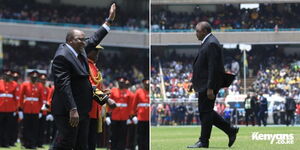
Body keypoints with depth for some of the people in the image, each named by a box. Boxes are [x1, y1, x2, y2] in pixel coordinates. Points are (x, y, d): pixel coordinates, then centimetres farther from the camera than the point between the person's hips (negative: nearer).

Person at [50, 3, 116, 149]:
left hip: (82, 109, 10)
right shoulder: (62, 56, -16)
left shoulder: (80, 51, 12)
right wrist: (72, 110, -27)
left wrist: (109, 20, 31)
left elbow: (94, 39, 29)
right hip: (68, 111, -10)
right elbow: (63, 85, -22)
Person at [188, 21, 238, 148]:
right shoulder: (208, 43, 16)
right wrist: (194, 82, 21)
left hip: (208, 85, -10)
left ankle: (203, 141, 3)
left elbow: (213, 67, -22)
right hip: (203, 85, 10)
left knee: (205, 112, -4)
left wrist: (210, 88, -24)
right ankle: (230, 131, 16)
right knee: (206, 112, 12)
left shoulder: (212, 44, -17)